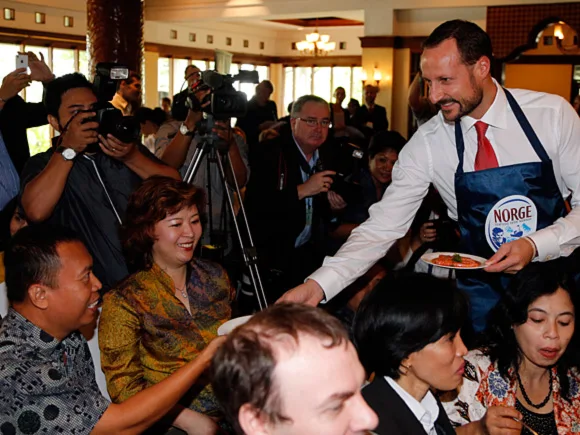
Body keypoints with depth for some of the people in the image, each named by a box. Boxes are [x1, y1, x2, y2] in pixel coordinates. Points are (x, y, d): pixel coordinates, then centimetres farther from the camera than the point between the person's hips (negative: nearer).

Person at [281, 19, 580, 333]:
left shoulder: (553, 114, -15)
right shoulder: (427, 143, -13)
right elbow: (383, 226, -15)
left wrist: (535, 245, -25)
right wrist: (319, 284, -27)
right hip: (483, 289, 0)